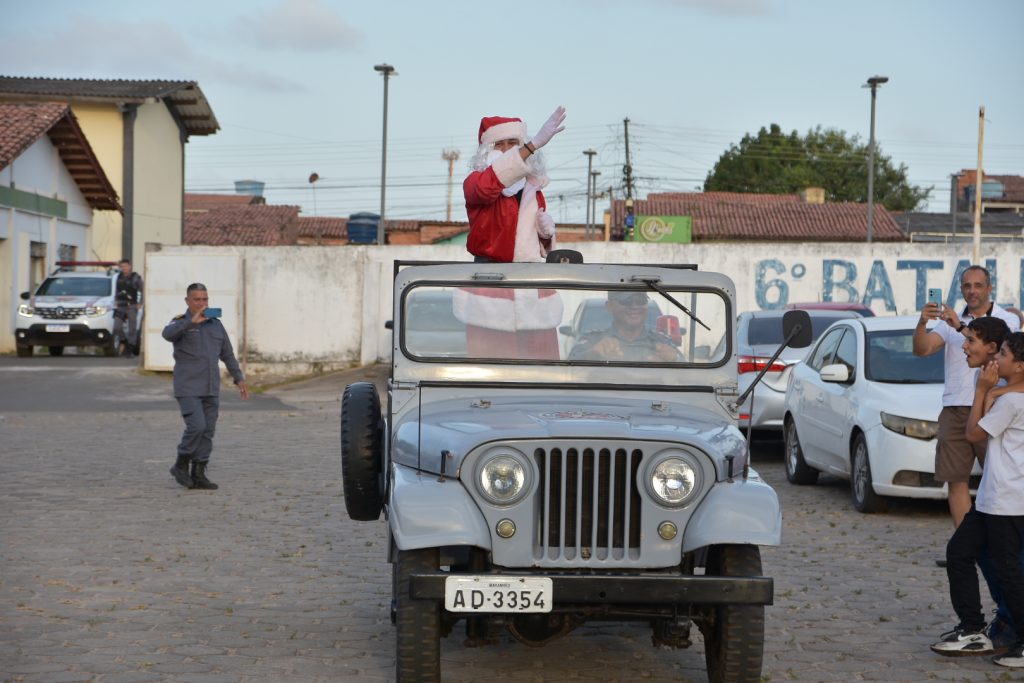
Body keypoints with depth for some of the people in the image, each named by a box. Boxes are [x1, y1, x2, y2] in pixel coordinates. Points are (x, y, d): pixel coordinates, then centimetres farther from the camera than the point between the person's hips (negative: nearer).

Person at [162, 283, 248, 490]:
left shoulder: (216, 325, 13)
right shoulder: (181, 323, -3)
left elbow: (228, 355, 20)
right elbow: (168, 334, -27)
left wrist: (239, 379, 14)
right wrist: (192, 321, -37)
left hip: (211, 389, 6)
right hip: (188, 389, -5)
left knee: (208, 432, 3)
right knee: (196, 426, -17)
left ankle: (198, 474, 9)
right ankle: (181, 465, 2)